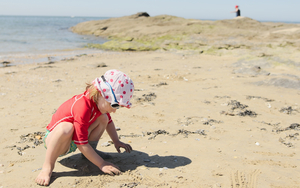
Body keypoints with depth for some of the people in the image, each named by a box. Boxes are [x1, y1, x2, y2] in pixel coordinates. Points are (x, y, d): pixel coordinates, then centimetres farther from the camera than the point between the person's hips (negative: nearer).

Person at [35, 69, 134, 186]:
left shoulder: (100, 102, -9)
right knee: (66, 128, -43)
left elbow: (109, 121, 14)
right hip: (54, 140, -8)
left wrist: (116, 141, 5)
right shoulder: (83, 108, -36)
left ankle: (91, 150, 3)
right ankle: (47, 168, -28)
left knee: (103, 118, -4)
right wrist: (102, 164, -30)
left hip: (73, 141, 8)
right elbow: (82, 144, -34)